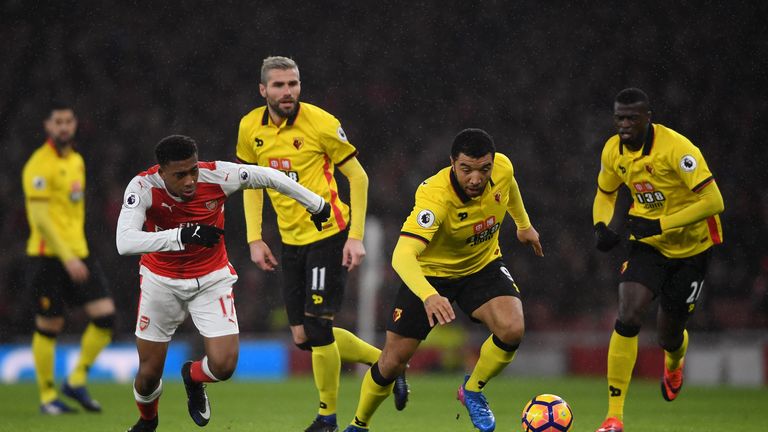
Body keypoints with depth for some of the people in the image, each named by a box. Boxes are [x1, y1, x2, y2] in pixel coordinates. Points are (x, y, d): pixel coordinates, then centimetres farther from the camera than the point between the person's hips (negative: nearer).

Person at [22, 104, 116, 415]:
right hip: (49, 257, -7)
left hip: (78, 254, 7)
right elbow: (39, 218, -18)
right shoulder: (39, 165, -12)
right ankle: (47, 397, 12)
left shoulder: (76, 160, 13)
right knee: (49, 326, 0)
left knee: (105, 316, -3)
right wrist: (67, 257, -24)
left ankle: (76, 382, 11)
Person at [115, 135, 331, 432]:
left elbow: (269, 177, -6)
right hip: (161, 282, -1)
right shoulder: (143, 187, -27)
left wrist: (317, 205, 7)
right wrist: (182, 235, -51)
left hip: (211, 279, 1)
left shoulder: (217, 176, -23)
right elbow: (125, 243, -41)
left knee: (224, 365, -12)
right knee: (149, 373, 4)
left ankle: (193, 377, 26)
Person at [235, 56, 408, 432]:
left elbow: (358, 177, -8)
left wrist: (356, 237, -13)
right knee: (303, 337, 6)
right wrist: (254, 238, 7)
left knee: (317, 328, -11)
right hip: (291, 241, 6)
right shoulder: (250, 128, 2)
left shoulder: (321, 123, -14)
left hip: (328, 236, -6)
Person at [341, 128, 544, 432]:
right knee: (394, 359, -1)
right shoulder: (435, 197, -38)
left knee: (512, 330, -24)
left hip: (483, 266, 3)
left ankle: (473, 391, 5)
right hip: (429, 273, -3)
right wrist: (428, 296, -66)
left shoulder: (502, 168, -23)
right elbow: (402, 255, -50)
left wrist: (524, 225, 21)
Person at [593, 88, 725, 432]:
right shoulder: (613, 151, -7)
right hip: (649, 245, 3)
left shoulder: (676, 148, -26)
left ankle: (674, 364, 52)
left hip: (692, 246, -3)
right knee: (628, 317, -21)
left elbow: (713, 201, -28)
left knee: (669, 335, 9)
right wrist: (601, 226, -9)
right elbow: (605, 193, 13)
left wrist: (660, 225, -31)